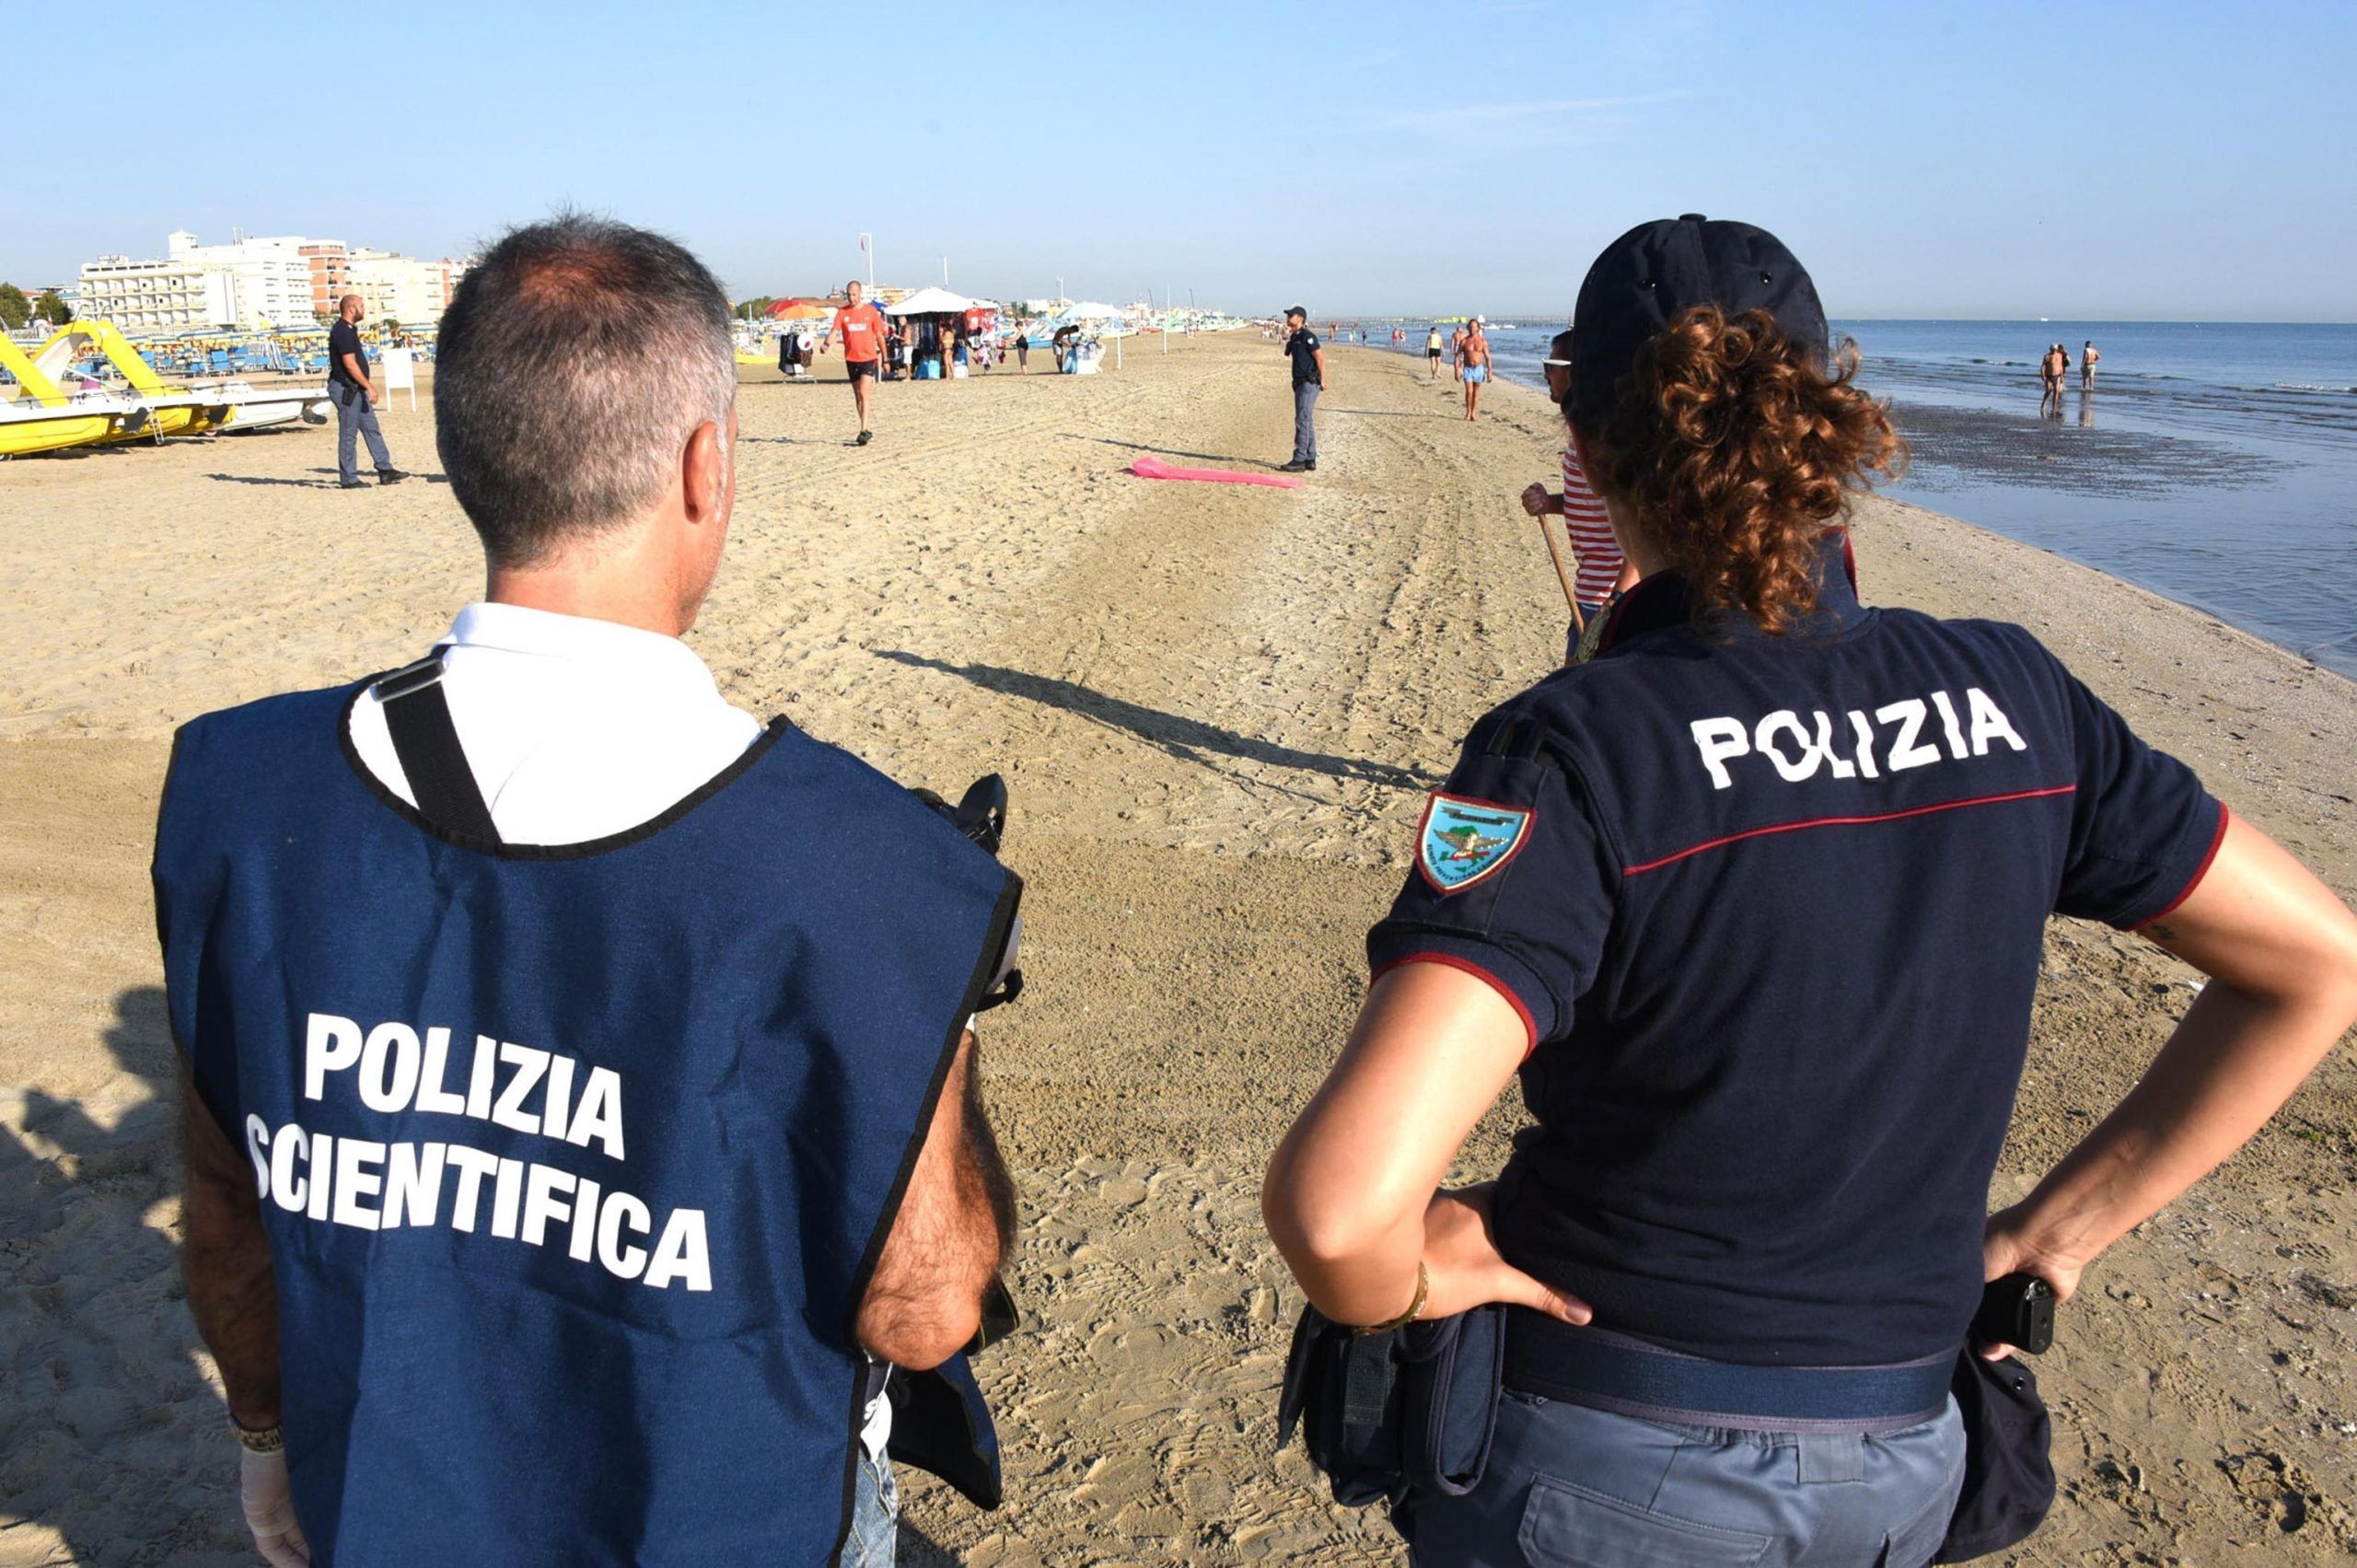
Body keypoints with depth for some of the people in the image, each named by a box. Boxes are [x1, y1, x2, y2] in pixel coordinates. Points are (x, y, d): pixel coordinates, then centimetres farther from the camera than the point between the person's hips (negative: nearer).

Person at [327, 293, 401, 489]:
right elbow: (350, 364, -22)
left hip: (356, 389, 10)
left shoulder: (349, 330, 15)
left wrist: (367, 384, 22)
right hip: (345, 389, -10)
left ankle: (385, 470, 15)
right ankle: (349, 479, 2)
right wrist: (369, 386, -21)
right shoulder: (342, 332, -17)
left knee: (372, 429, 11)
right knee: (348, 435, -4)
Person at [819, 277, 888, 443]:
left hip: (869, 358, -4)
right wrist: (825, 343, -29)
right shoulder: (842, 312, 3)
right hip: (851, 359, 4)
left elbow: (879, 335, 5)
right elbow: (834, 330, -7)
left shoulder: (871, 311, 0)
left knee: (863, 393, -16)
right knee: (857, 396, 11)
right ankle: (867, 430, 22)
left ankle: (864, 432, -18)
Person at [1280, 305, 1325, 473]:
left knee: (1302, 421, -12)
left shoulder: (1307, 336, -13)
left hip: (1310, 383, -10)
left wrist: (1322, 380, -18)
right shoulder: (1294, 337, 15)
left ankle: (1299, 460, -12)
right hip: (1300, 383, 10)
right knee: (1306, 422, 13)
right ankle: (1310, 460, 19)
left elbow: (1320, 358, -17)